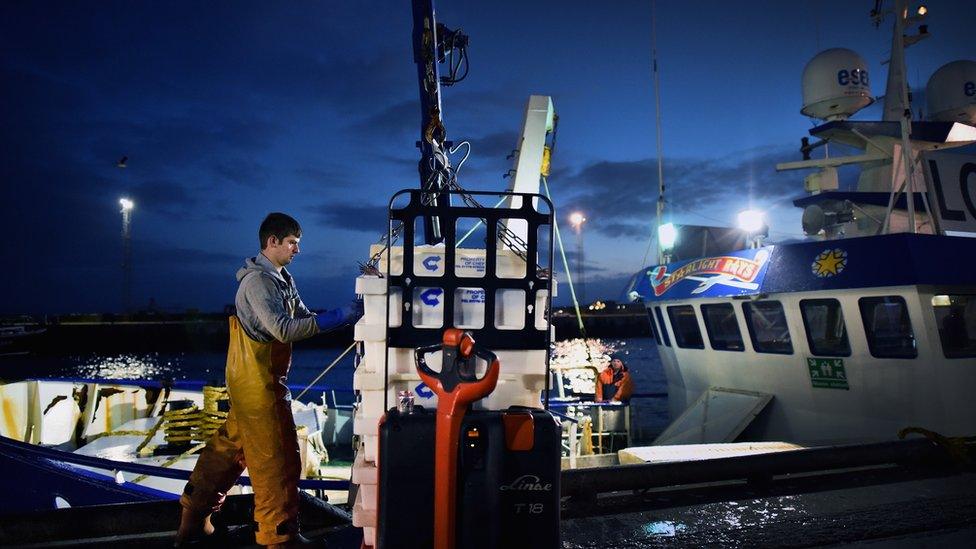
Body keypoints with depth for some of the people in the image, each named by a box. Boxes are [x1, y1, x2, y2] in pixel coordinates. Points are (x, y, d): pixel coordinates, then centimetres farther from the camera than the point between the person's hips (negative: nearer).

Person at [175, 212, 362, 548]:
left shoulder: (282, 278, 13)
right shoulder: (258, 280, -18)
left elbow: (303, 316, 8)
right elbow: (284, 329, -28)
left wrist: (344, 314, -7)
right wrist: (339, 317, -30)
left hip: (259, 379, 10)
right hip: (258, 382, -10)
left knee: (231, 445, 19)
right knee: (277, 457, -2)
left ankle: (195, 515, 32)